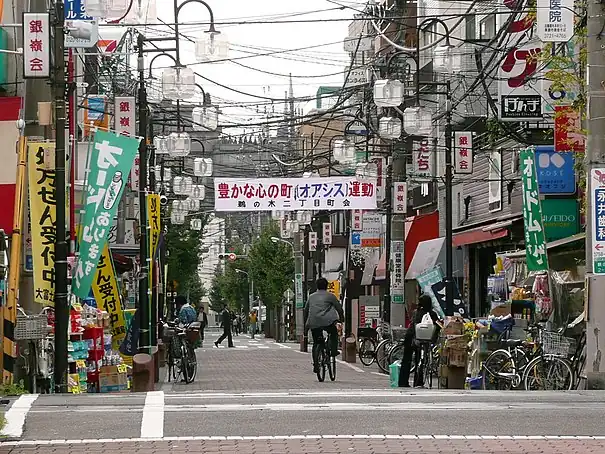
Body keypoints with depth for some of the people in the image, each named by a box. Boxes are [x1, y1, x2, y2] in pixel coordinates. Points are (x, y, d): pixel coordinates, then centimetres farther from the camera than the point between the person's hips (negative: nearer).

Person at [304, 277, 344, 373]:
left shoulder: (311, 297, 19)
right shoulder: (330, 296, 7)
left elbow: (305, 311, 25)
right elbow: (339, 308, 9)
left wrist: (306, 324, 35)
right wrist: (341, 318, 27)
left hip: (313, 323, 3)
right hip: (326, 321, -3)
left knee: (316, 343, 13)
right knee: (334, 333, 27)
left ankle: (316, 365, 5)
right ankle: (333, 350, 11)